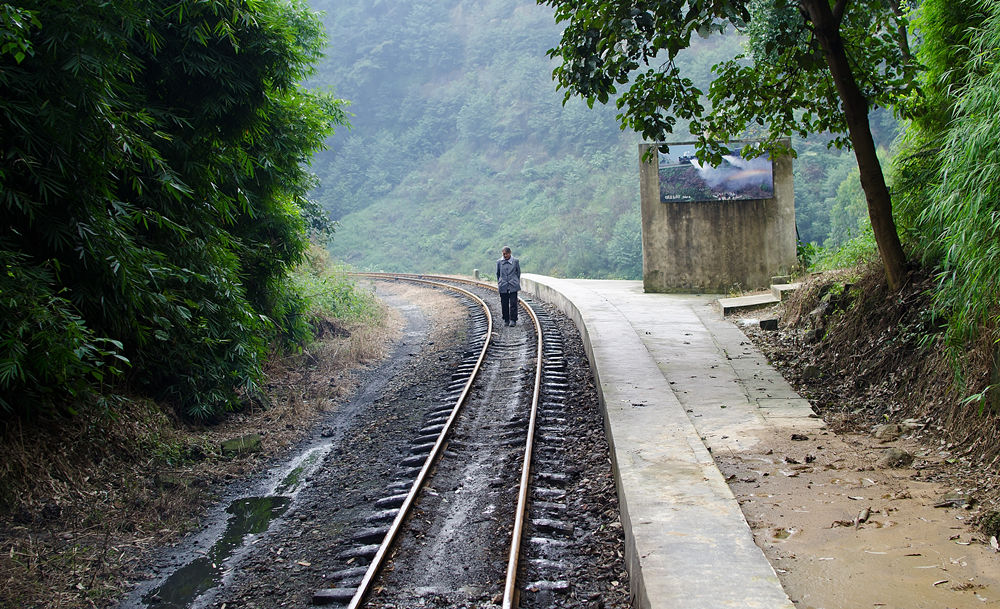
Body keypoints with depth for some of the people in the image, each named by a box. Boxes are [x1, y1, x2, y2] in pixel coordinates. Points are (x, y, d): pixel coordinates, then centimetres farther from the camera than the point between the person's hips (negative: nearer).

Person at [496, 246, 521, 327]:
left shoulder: (515, 261, 1)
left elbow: (518, 272, 10)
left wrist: (517, 282, 9)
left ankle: (513, 320, -1)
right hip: (503, 287, 2)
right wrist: (499, 283, 11)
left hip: (513, 286, -1)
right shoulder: (499, 262, 4)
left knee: (513, 303, -6)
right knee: (504, 304, 4)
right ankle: (506, 320, 16)